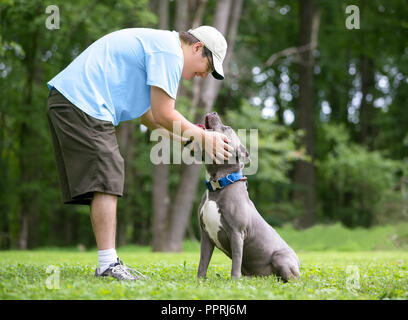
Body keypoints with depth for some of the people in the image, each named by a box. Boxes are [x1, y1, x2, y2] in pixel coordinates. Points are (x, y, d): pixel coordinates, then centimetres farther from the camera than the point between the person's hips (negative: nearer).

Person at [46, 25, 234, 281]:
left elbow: (148, 114, 27)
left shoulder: (156, 43, 26)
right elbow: (163, 116, -11)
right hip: (84, 105, -11)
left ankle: (108, 263, 8)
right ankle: (108, 265, -14)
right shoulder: (170, 51, -7)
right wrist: (203, 137, 1)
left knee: (107, 183, 8)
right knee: (107, 182, -13)